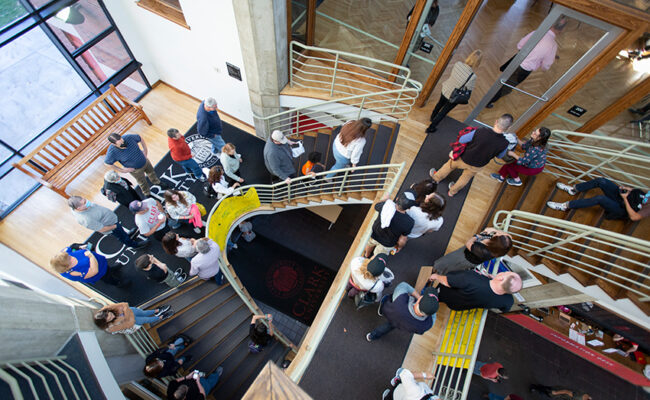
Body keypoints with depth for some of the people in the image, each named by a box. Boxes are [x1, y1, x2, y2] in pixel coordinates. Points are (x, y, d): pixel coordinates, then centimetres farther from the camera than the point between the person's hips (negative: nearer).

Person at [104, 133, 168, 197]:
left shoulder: (129, 137, -29)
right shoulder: (112, 152, -33)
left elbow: (140, 139, -8)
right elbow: (107, 163, -15)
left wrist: (145, 150, -9)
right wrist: (121, 170, -13)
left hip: (145, 161, 3)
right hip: (135, 170, -3)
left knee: (151, 173, 30)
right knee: (142, 183, 20)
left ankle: (157, 182, 63)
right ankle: (147, 194, 50)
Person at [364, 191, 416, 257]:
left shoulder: (386, 205, -33)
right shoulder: (408, 223, -38)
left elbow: (376, 206, -6)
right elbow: (402, 240, -21)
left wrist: (383, 199, 15)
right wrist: (399, 246, 3)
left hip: (374, 235, 3)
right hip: (387, 244, -3)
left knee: (370, 244, 37)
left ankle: (366, 255, 67)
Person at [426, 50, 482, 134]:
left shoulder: (458, 64, -24)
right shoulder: (472, 77, -33)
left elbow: (451, 74, -6)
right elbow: (469, 90, -17)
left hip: (445, 90, 4)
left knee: (440, 104, 33)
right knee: (443, 112, 20)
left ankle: (432, 117, 62)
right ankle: (431, 128, 36)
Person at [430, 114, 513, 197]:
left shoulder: (480, 131, -33)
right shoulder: (504, 143, -25)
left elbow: (461, 140, -19)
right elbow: (500, 156, -2)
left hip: (464, 159, -2)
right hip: (477, 166, 2)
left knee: (450, 165, 29)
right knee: (465, 178, 30)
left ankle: (437, 177, 54)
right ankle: (452, 192, 53)